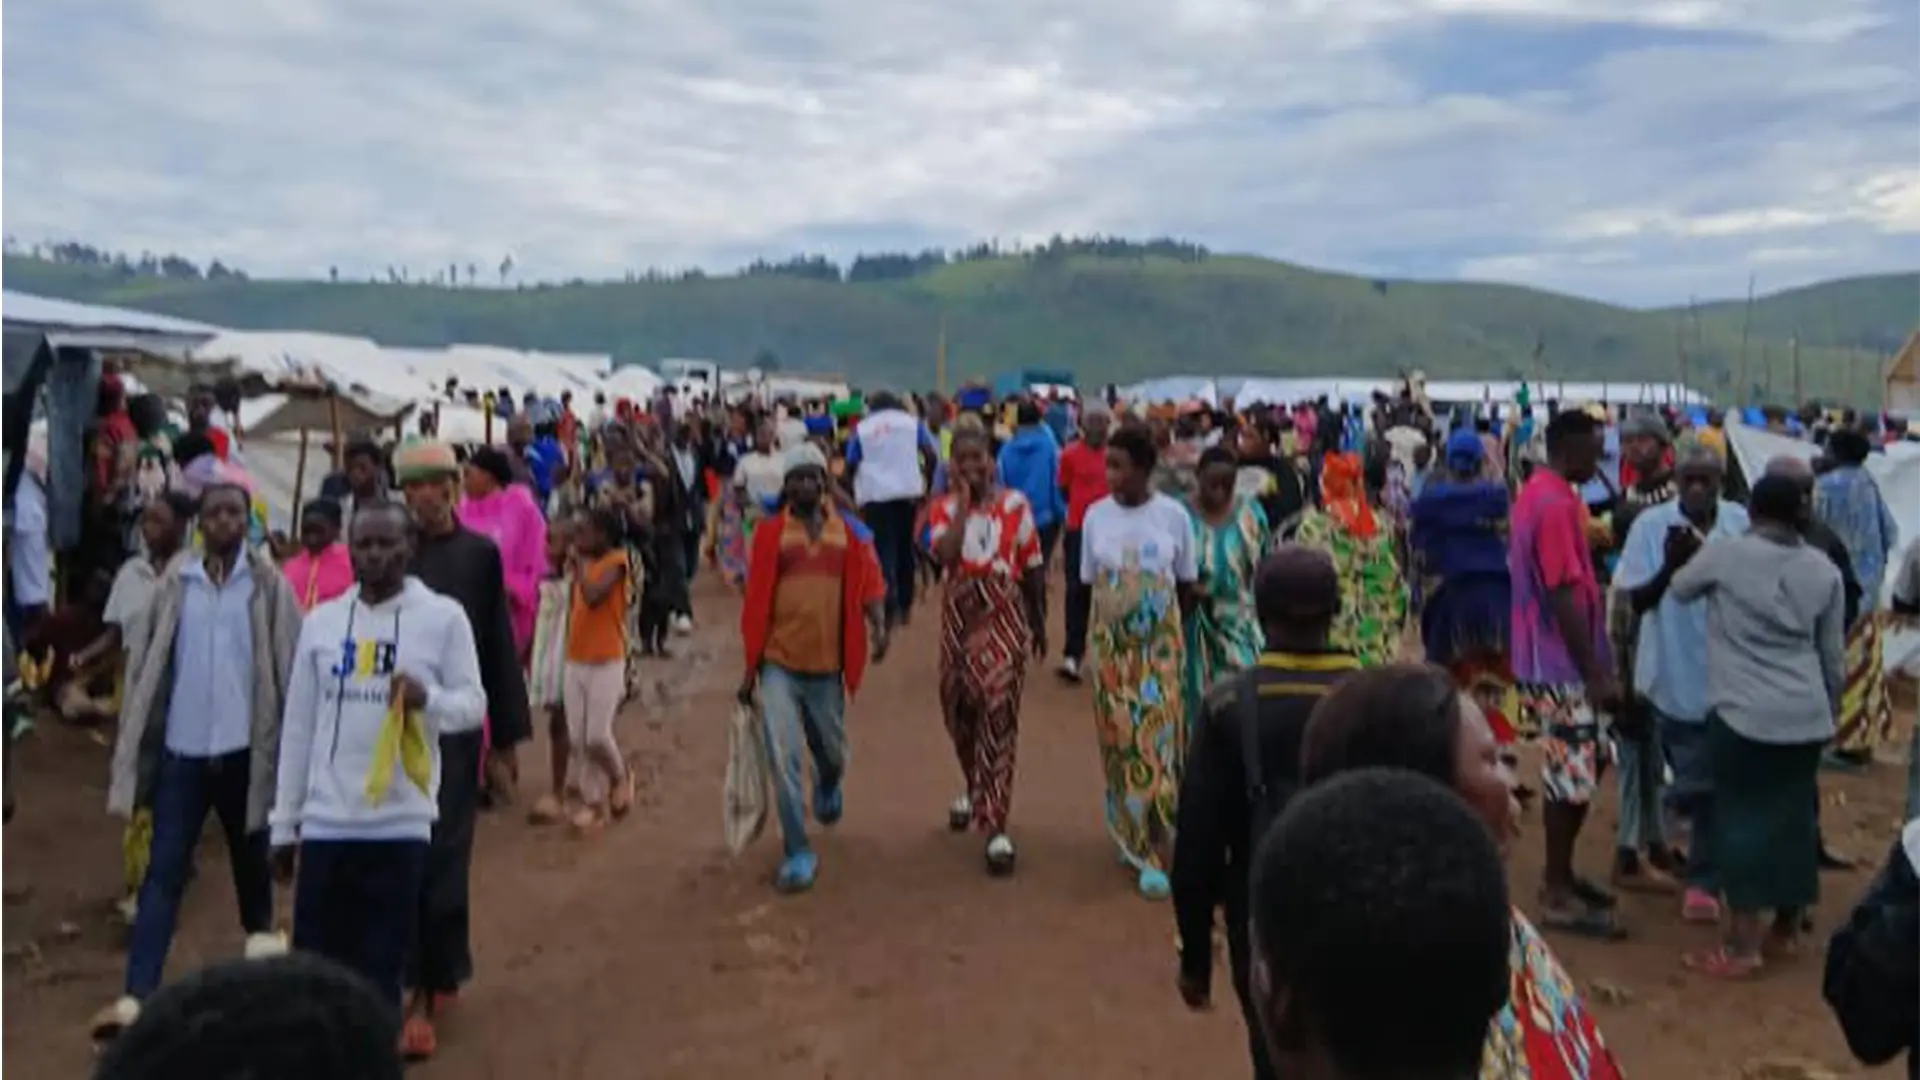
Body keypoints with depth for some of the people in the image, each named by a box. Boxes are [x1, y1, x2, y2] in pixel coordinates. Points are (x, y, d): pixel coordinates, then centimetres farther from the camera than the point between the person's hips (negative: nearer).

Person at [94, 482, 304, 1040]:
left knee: (249, 855, 17)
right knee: (165, 869, -1)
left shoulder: (269, 584, -3)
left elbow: (291, 664, -4)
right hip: (183, 746, 1)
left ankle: (260, 932, 40)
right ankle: (136, 995, -3)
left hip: (245, 745, -1)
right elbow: (152, 663, 5)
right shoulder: (176, 581, 2)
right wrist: (136, 746, 3)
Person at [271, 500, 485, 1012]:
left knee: (382, 970, 4)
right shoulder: (320, 620, 7)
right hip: (325, 821, 3)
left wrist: (429, 697, -25)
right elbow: (298, 725, 10)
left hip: (401, 824, -3)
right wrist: (283, 819, 10)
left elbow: (474, 703, -3)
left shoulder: (444, 616, -3)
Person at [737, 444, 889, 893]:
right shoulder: (769, 532, -1)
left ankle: (829, 785, 54)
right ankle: (798, 852, 5)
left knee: (832, 752, 17)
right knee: (783, 760, -7)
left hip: (827, 663, 2)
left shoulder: (850, 531, 2)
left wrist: (879, 625, -21)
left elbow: (870, 583, 0)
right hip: (779, 662, -2)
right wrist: (750, 667, 4)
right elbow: (756, 600, 2)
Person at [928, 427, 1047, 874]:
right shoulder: (945, 508, 0)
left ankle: (996, 826, -6)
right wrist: (963, 503, -14)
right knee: (959, 709, 16)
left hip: (1004, 618, -3)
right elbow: (946, 555, -20)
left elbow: (1032, 567, 4)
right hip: (959, 618, 3)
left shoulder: (1014, 503, -4)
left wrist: (1039, 623, 8)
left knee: (998, 715, -8)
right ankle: (975, 788, 44)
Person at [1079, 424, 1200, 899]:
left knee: (1158, 742, -3)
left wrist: (1175, 636, 3)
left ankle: (1156, 851, 6)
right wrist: (1114, 613, -3)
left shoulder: (1173, 515, -7)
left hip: (1160, 644, -2)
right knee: (1119, 741, 8)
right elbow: (1090, 581, 5)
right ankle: (1129, 833, 27)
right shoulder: (1096, 515, -3)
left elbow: (1186, 584, 2)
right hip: (1110, 644, 2)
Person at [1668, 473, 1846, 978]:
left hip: (1742, 713, -4)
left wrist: (1692, 559, 32)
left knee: (1742, 819, 0)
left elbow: (1678, 589, 13)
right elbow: (1834, 657, 11)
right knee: (1795, 814, 14)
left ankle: (1743, 944, 2)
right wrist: (1830, 711, 24)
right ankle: (1787, 926, 27)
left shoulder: (1724, 554, -6)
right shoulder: (1824, 570, 6)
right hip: (1806, 715, 5)